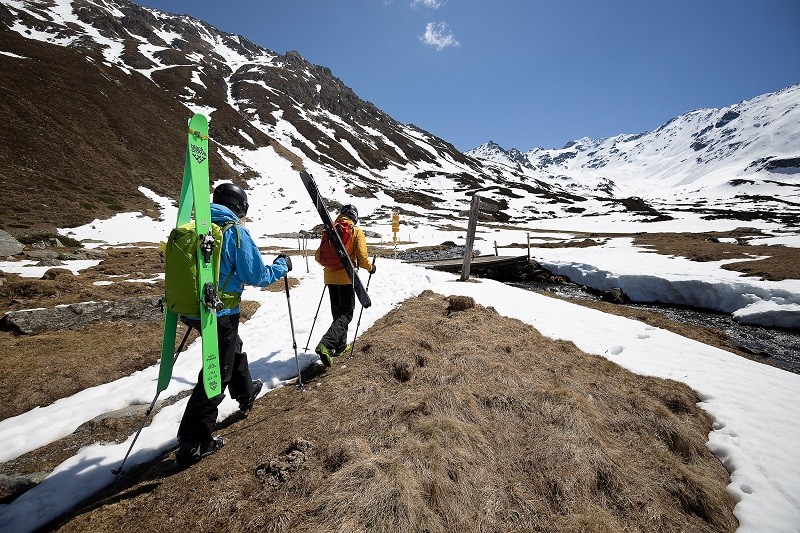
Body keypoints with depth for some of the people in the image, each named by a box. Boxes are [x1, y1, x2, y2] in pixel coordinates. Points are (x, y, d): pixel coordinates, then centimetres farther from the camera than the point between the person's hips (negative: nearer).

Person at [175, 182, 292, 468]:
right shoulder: (235, 232, -15)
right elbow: (257, 276, -14)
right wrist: (282, 265, 2)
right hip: (221, 315, -8)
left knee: (233, 350, 29)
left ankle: (246, 394, 51)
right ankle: (192, 444, 16)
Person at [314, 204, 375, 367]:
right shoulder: (357, 232, -5)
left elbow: (318, 256, 9)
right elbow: (362, 259, -12)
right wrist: (370, 268, 7)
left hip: (330, 277, 5)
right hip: (346, 277, -5)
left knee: (337, 312, 18)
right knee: (346, 314, 3)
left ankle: (340, 345, 27)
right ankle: (326, 344, -15)